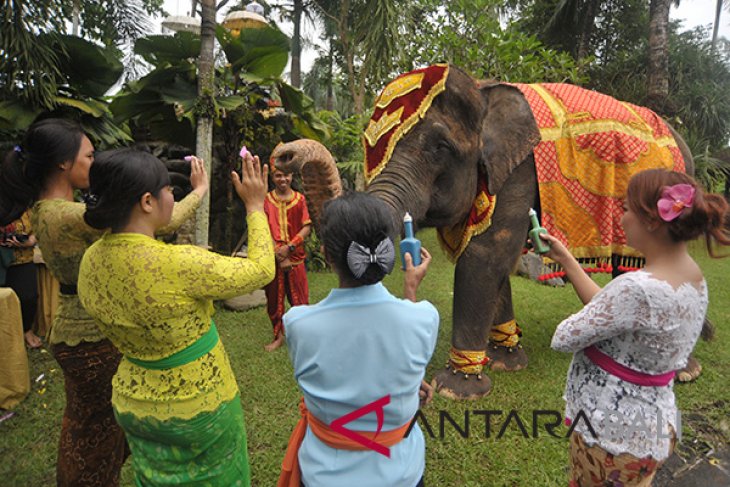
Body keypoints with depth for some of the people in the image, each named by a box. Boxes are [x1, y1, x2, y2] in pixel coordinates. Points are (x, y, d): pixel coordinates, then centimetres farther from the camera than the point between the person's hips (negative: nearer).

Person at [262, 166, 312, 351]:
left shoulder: (300, 199, 0)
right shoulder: (266, 199, 1)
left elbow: (307, 227, -5)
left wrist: (289, 247, -16)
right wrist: (278, 253, -13)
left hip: (295, 255, -1)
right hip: (273, 257, 1)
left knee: (299, 297, 4)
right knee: (274, 298, 10)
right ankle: (279, 336, 25)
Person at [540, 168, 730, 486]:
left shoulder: (638, 288, -33)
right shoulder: (692, 276, -2)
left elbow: (563, 339, -25)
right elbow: (608, 306, 4)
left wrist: (572, 323, -3)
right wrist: (565, 259, 7)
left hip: (612, 434, -8)